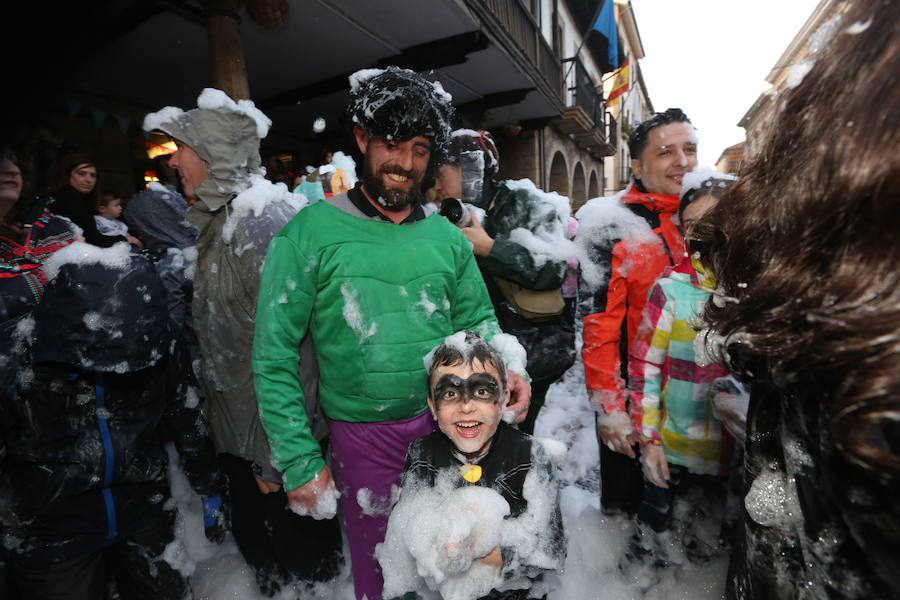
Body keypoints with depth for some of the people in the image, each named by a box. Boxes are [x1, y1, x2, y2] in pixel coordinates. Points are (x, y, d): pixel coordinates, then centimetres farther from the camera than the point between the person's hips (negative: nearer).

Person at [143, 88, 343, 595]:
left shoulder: (262, 220, -22)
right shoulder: (221, 220, 9)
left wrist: (273, 452, -21)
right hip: (240, 426, 9)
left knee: (297, 556, 12)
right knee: (252, 531, 26)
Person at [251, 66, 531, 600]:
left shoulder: (447, 236, 1)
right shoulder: (311, 233, -10)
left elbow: (478, 321, 9)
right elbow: (274, 358, -9)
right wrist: (300, 461, -10)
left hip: (448, 425, 3)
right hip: (363, 436, -2)